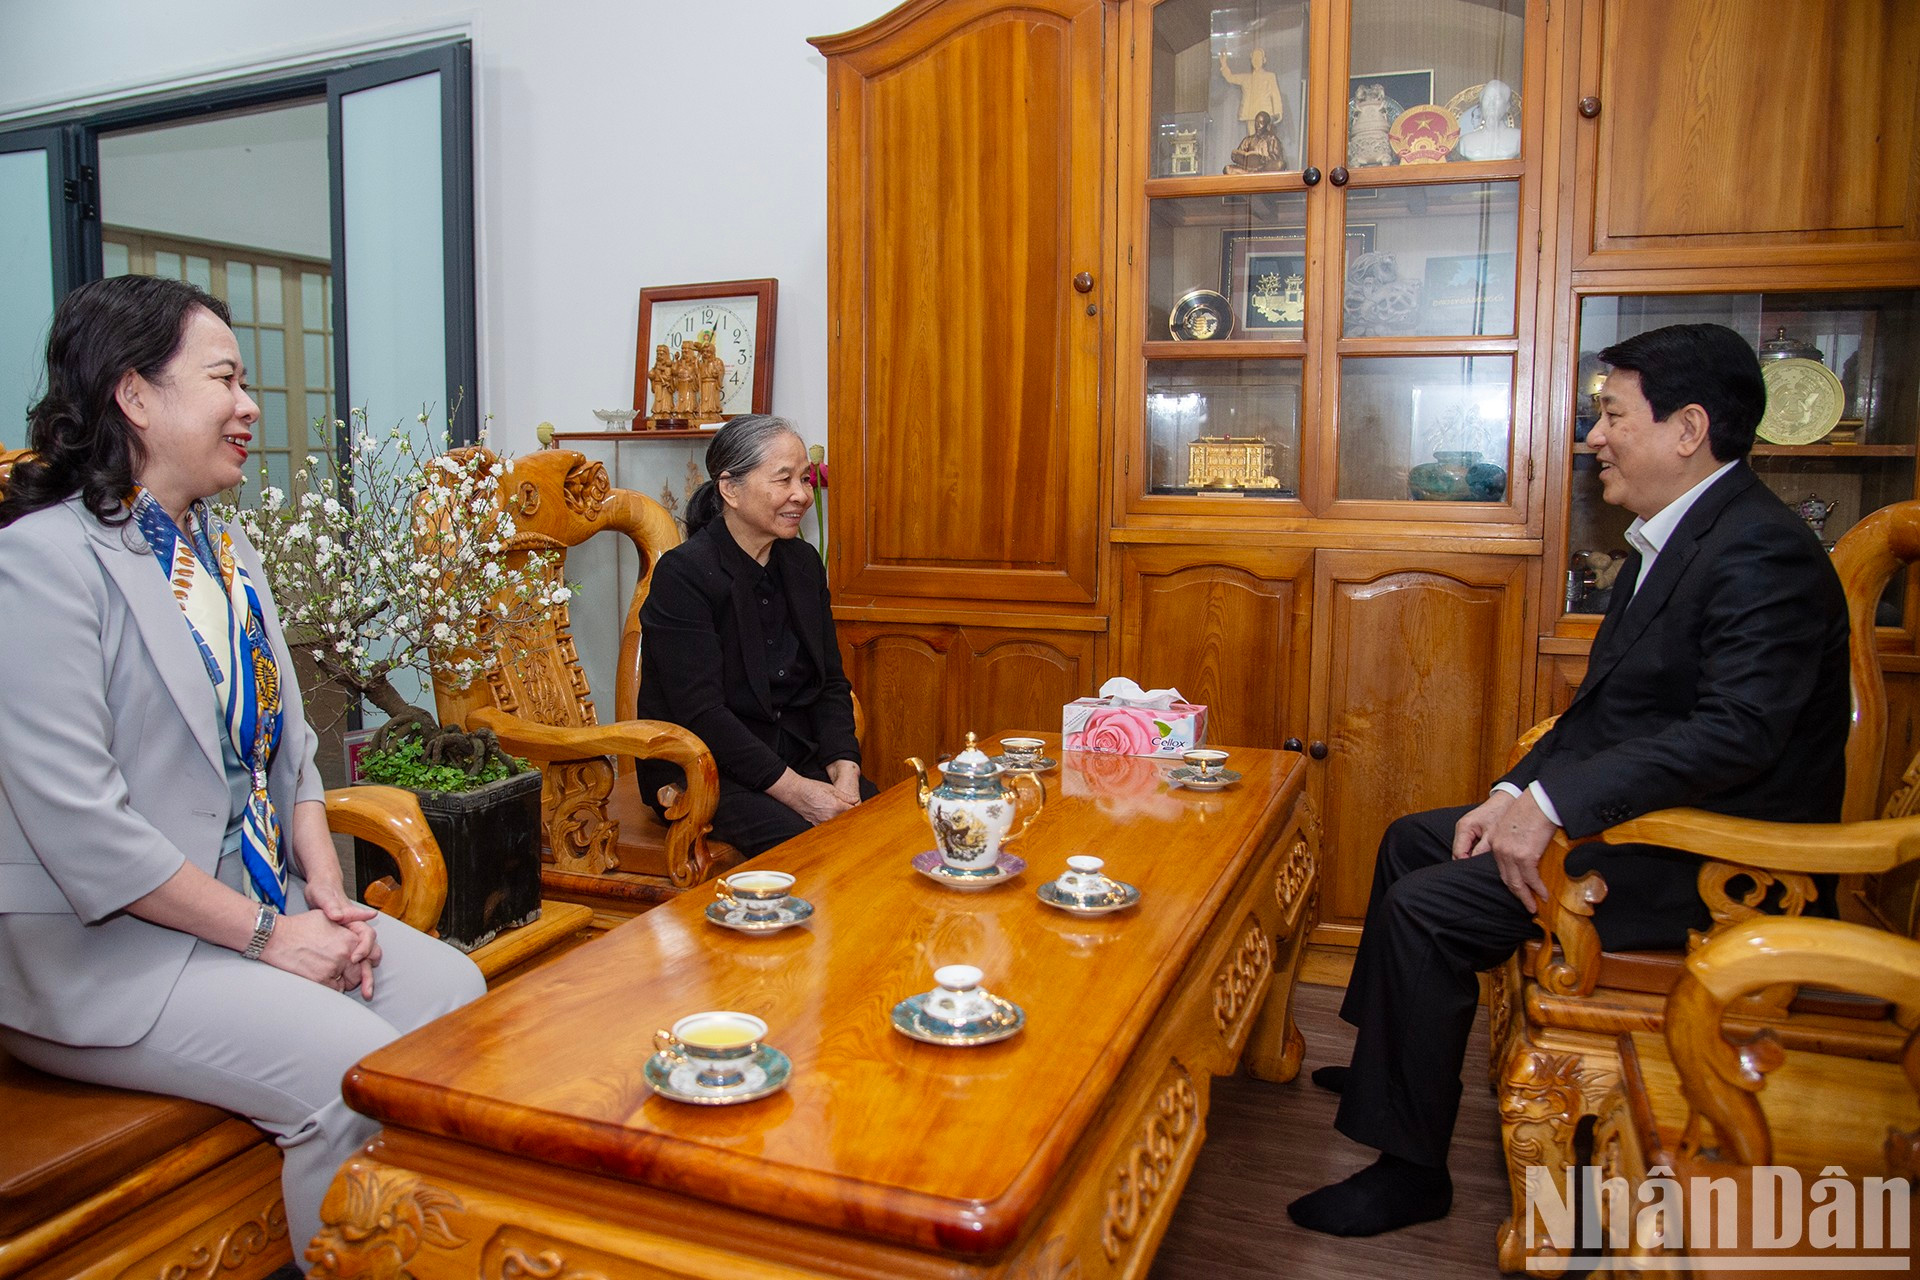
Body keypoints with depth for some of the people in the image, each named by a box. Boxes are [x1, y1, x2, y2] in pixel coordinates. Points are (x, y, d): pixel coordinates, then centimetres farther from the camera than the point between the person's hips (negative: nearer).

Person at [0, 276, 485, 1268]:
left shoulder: (225, 548, 12)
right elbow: (80, 824, -21)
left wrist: (329, 897, 0)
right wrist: (267, 934, -17)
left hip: (263, 901, 8)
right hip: (103, 945, -8)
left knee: (453, 991, -8)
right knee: (350, 1070, -22)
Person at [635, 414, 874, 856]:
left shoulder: (803, 562, 8)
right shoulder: (682, 573, -13)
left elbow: (831, 682, 9)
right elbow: (700, 712, -19)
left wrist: (843, 770, -9)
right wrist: (794, 790, -23)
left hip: (797, 757, 6)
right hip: (700, 769, -6)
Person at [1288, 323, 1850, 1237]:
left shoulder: (1762, 552, -20)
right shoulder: (1666, 541, 12)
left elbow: (1738, 731, -31)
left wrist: (1554, 805, -33)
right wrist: (1515, 793, 0)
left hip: (1705, 858, -11)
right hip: (1638, 815, 11)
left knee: (1427, 908, -19)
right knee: (1412, 840, 15)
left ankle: (1409, 1169, -3)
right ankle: (1385, 1061, 30)